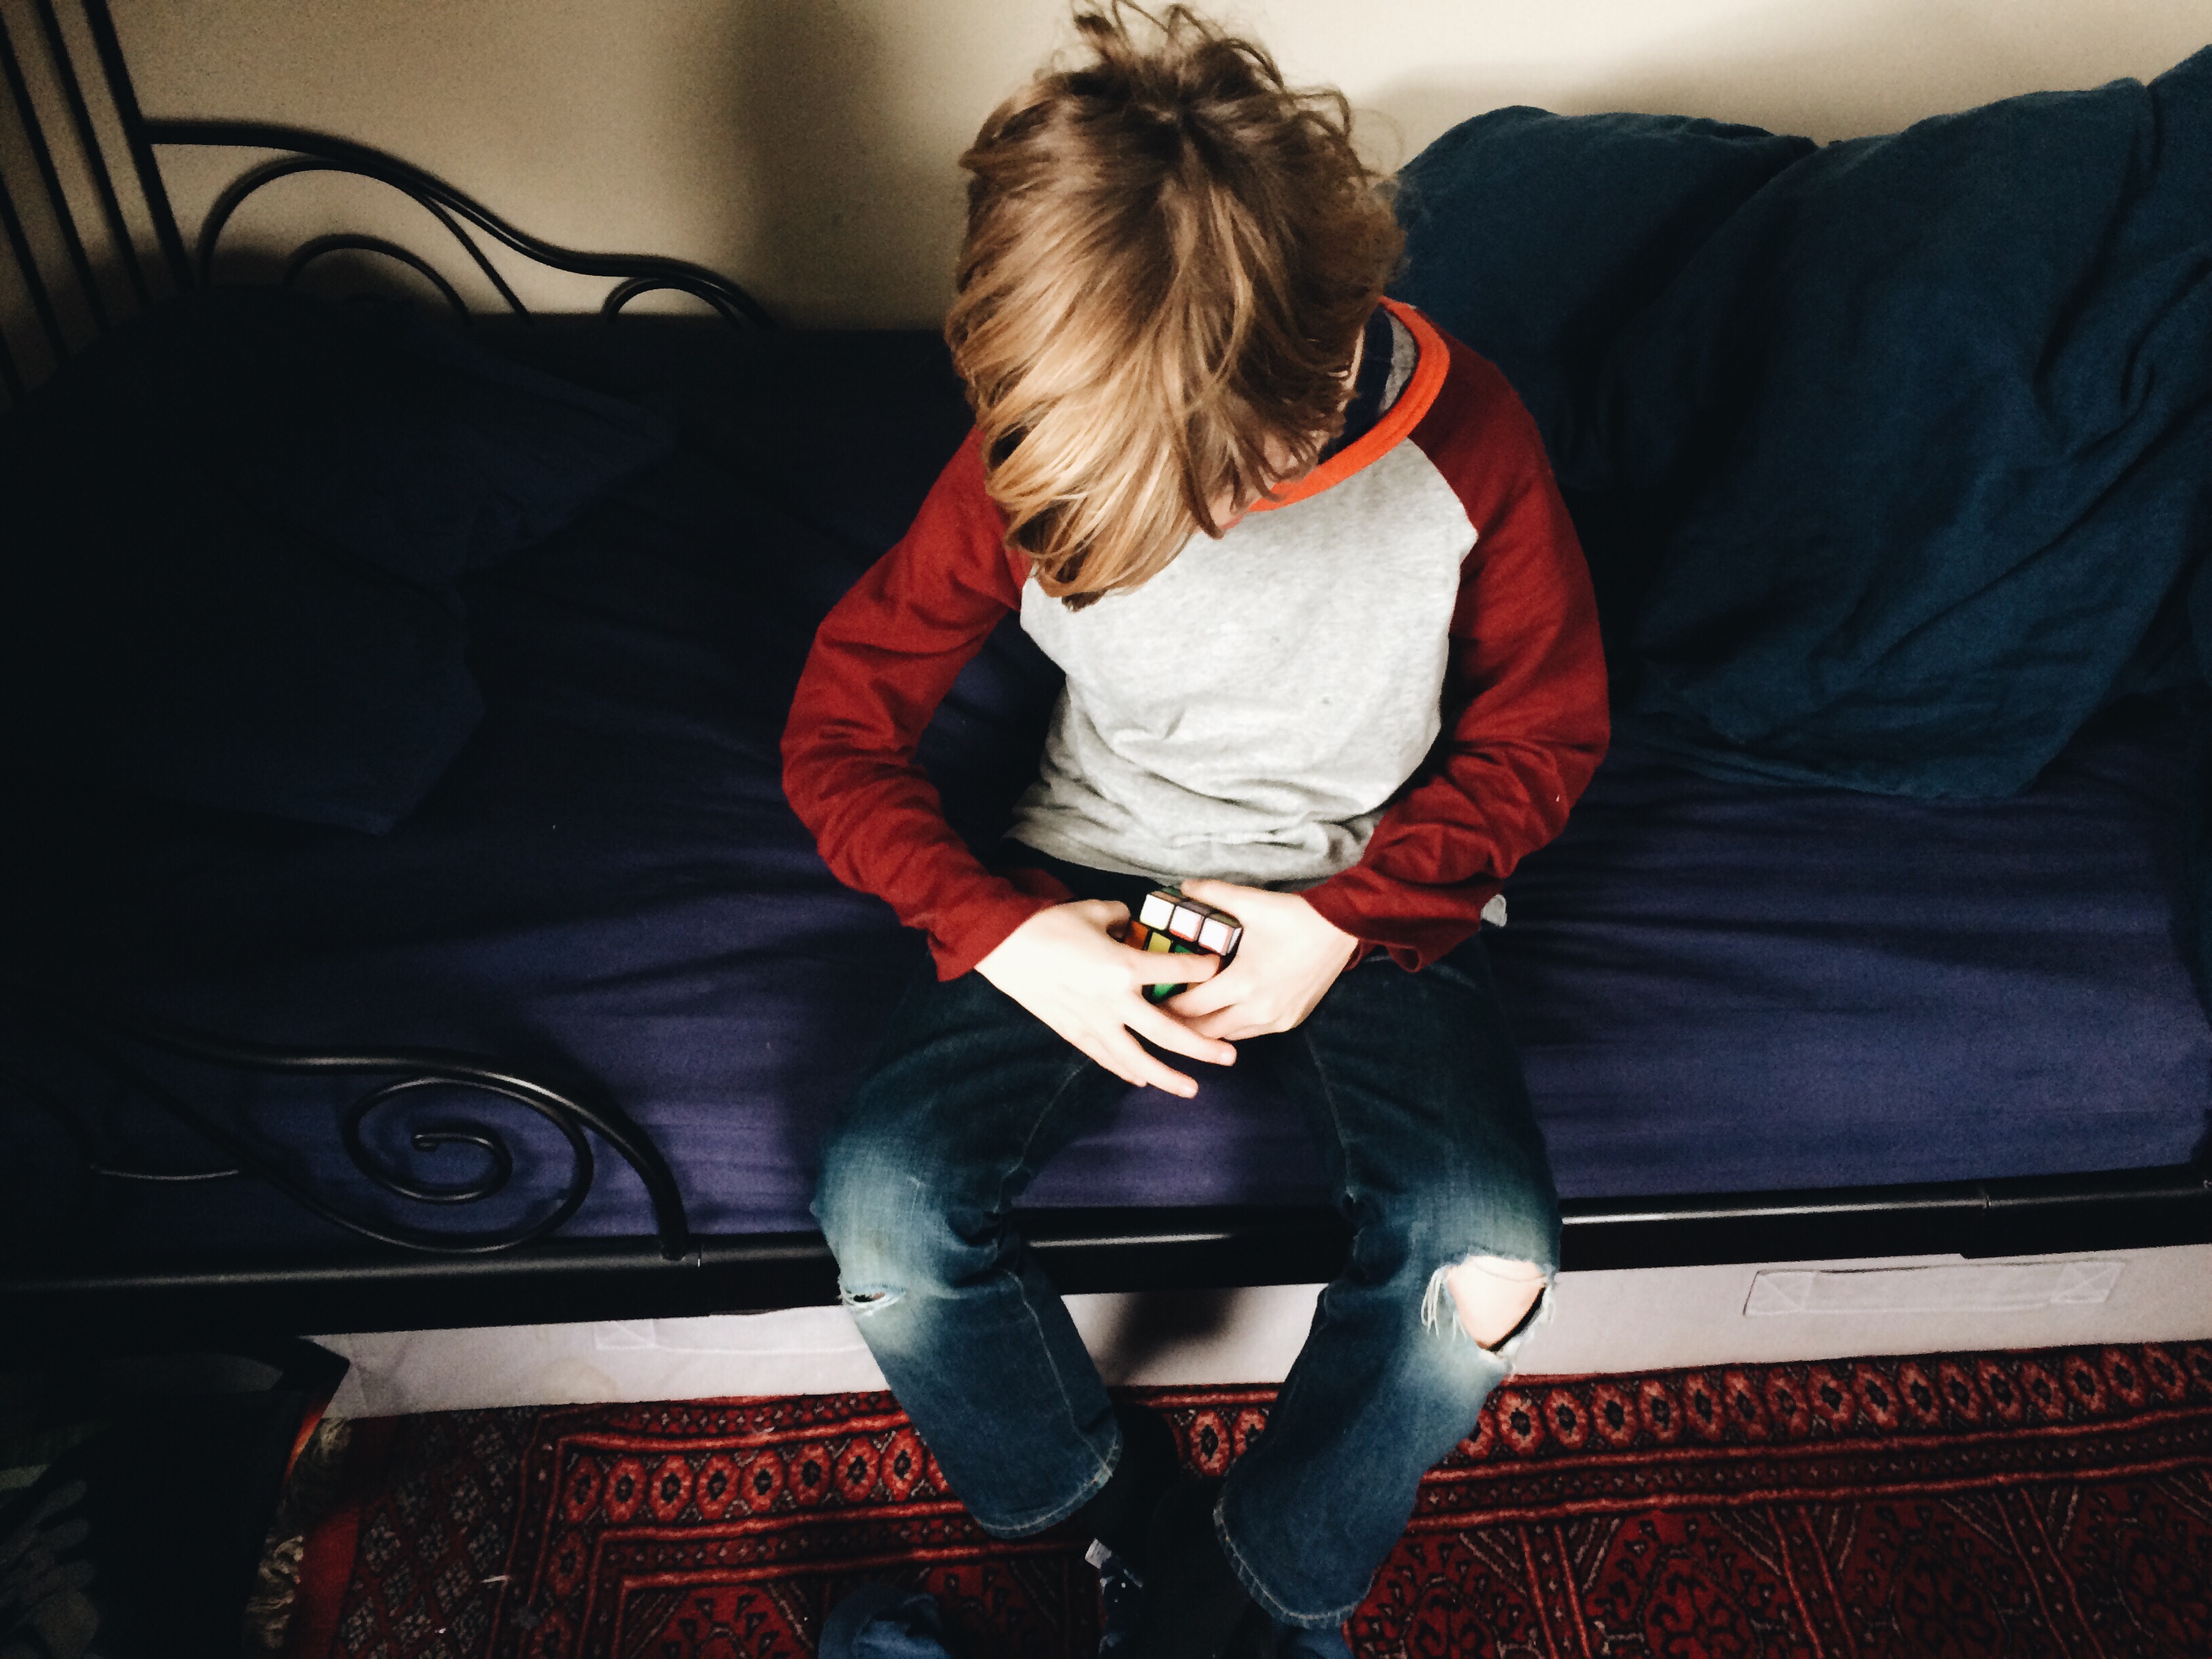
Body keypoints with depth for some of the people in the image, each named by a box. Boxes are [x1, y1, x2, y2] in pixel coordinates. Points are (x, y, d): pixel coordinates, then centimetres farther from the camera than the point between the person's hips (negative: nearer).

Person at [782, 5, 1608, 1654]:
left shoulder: (1463, 438, -16)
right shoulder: (1024, 453, -14)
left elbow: (1544, 731, -2)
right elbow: (839, 729, -6)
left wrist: (1343, 916, -16)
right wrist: (1007, 934, -21)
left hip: (1368, 896, 0)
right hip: (1094, 890, 1)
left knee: (1491, 1264, -24)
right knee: (880, 1202, -20)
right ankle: (1126, 1512, 8)